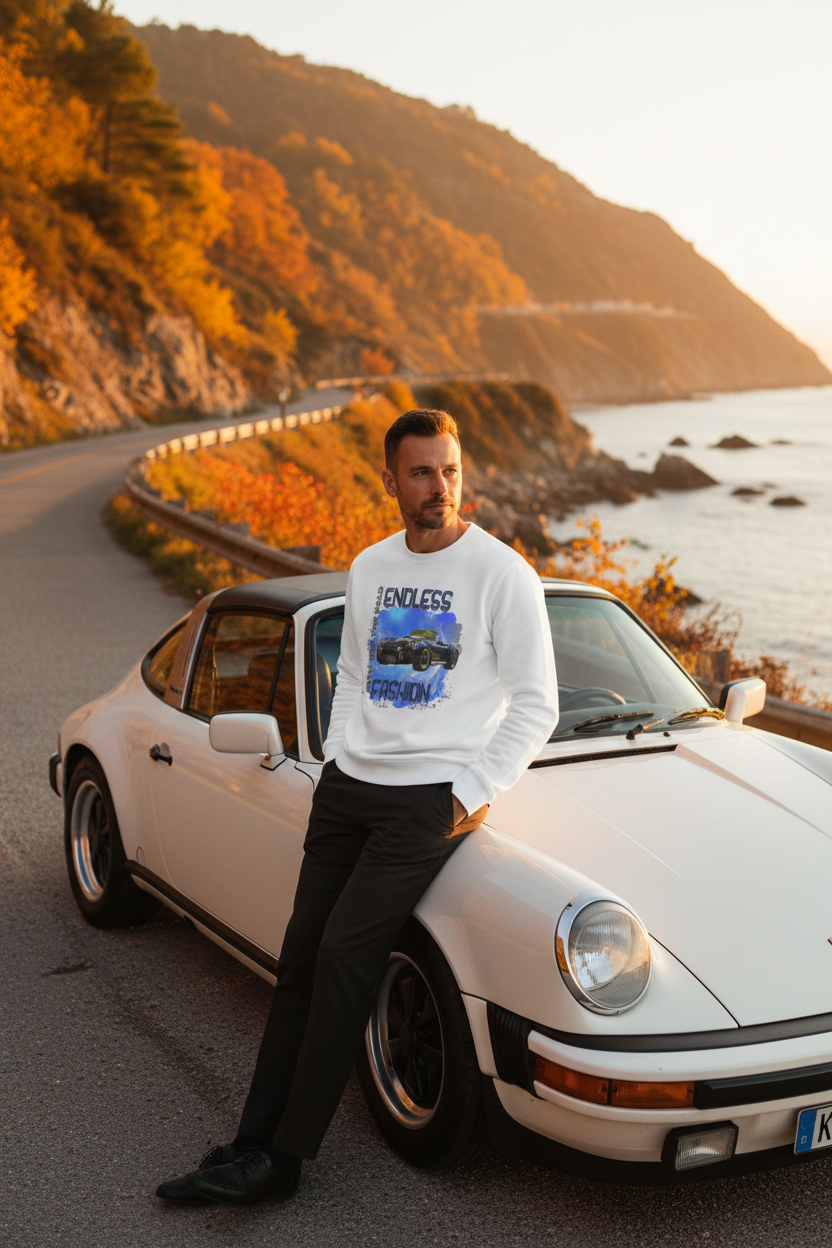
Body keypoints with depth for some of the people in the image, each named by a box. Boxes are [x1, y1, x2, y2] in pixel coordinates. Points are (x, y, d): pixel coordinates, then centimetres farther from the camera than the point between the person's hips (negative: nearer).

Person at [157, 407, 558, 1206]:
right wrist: (338, 759, 9)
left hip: (428, 796, -6)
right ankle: (252, 1143, 9)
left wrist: (475, 795, -10)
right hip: (349, 783, 6)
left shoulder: (501, 573, -6)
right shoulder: (370, 569, 12)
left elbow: (535, 705, -5)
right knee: (301, 955, 3)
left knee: (345, 954, -12)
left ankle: (285, 1156, -3)